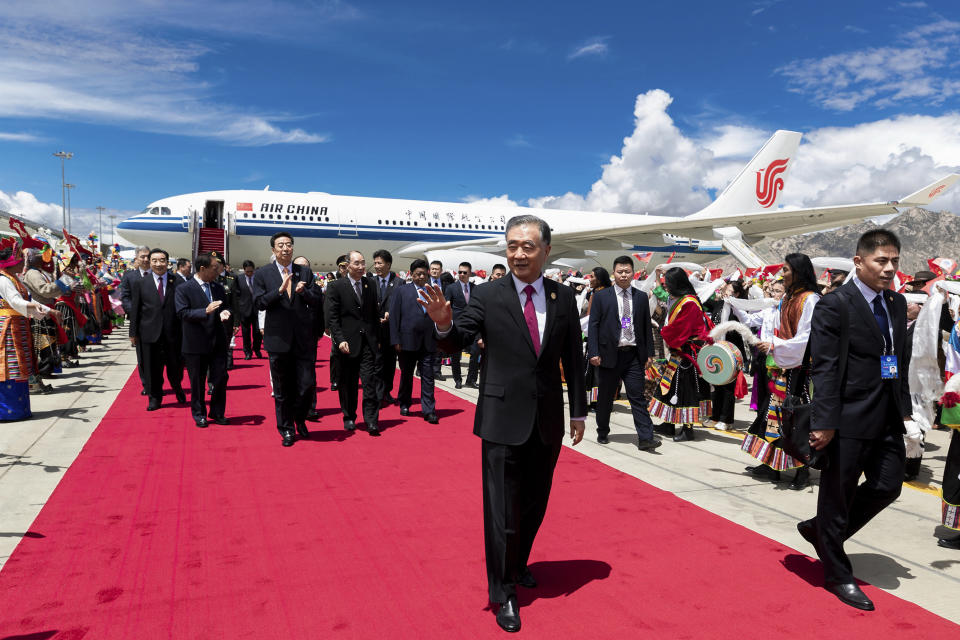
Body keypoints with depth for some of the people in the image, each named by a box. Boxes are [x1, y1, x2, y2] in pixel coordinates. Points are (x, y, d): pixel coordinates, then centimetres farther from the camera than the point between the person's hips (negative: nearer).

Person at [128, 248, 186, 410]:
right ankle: (154, 397, 23)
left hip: (173, 332, 0)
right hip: (150, 333, 0)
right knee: (152, 368, 8)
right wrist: (133, 333, 2)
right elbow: (135, 310, 4)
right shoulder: (140, 284, 3)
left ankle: (178, 389, 37)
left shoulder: (177, 282, 1)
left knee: (175, 365, 10)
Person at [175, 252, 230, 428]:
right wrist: (205, 311, -25)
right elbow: (182, 313, -14)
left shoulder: (218, 288, 9)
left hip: (218, 341, 4)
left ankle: (217, 413, 22)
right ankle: (199, 414, 24)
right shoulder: (183, 289, -6)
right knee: (197, 382, 8)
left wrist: (224, 313, -5)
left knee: (221, 378, 5)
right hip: (196, 344, -4)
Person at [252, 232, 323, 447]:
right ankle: (286, 429, 25)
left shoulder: (305, 272, 7)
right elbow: (259, 302, -8)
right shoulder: (262, 274, 2)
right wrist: (280, 290, -21)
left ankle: (300, 418, 27)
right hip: (278, 338, -1)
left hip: (304, 338, 1)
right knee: (281, 389, 9)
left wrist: (303, 291, -17)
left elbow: (317, 301, 3)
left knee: (307, 384, 0)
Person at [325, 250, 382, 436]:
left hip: (368, 342, 2)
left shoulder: (371, 285, 9)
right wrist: (340, 340, -14)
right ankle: (349, 417, 23)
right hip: (348, 343, -2)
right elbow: (332, 318, -6)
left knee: (370, 380, -5)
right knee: (348, 383, 8)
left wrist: (377, 338, 10)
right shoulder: (336, 287, -3)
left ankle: (371, 420, -2)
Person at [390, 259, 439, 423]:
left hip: (428, 342, 1)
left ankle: (429, 411, 3)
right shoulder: (401, 291, 3)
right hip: (407, 341, -1)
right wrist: (395, 340, -8)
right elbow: (394, 316, -1)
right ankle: (404, 404, 30)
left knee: (428, 377, -1)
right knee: (406, 375, 13)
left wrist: (439, 339, 2)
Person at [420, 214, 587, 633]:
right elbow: (457, 342, -11)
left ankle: (517, 564, 42)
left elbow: (573, 358, 6)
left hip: (548, 421, 4)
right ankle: (503, 593, 22)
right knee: (503, 509, 4)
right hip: (504, 419, -3)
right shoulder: (487, 296, -7)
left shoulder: (563, 298, 1)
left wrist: (578, 411, 9)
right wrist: (444, 324, -33)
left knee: (535, 502, 18)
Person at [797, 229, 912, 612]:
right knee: (837, 494, 6)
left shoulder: (897, 303, 11)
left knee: (887, 486, 13)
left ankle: (820, 529, 33)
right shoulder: (835, 305, -12)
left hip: (888, 419, 8)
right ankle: (837, 576, 23)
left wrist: (905, 408, 12)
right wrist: (824, 422, -19)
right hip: (850, 419, -7)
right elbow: (825, 368, -16)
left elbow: (902, 361, 17)